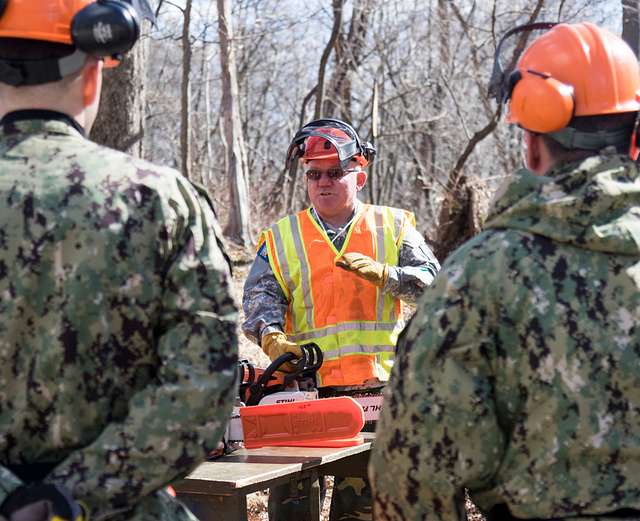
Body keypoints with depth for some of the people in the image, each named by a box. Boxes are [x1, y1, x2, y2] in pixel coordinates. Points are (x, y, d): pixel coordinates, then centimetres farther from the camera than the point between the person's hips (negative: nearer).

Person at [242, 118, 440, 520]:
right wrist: (272, 336, -21)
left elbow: (432, 281, -3)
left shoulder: (393, 227, 9)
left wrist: (382, 274, -19)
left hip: (375, 385, 0)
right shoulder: (281, 238, 10)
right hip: (306, 388, 0)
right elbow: (261, 295, -1)